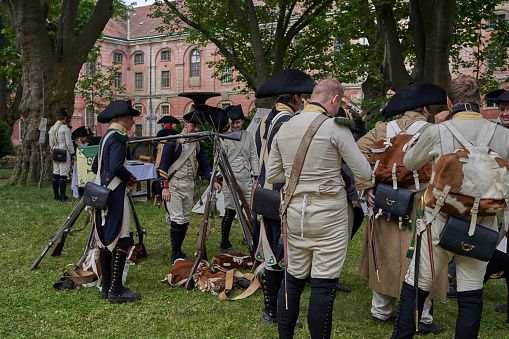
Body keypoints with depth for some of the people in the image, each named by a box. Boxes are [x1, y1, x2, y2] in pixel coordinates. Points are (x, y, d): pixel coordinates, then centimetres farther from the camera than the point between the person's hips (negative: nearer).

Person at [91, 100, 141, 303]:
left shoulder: (106, 137, 18)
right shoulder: (118, 138, -12)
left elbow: (95, 167, 24)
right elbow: (116, 168, -24)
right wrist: (131, 178, -9)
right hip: (115, 194, -10)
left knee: (105, 240, 11)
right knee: (121, 241, -7)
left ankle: (107, 287, 19)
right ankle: (116, 291, -5)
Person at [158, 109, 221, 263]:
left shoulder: (198, 144, 9)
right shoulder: (174, 141, -9)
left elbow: (204, 165, 11)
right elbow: (163, 165, -9)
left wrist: (214, 180, -5)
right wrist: (165, 187, -15)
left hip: (189, 186, 6)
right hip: (173, 185, -6)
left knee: (185, 220, 9)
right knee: (177, 220, -10)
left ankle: (179, 252, 20)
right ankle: (175, 255, 0)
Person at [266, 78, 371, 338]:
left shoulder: (283, 129, 6)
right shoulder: (336, 128, -11)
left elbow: (272, 175, 12)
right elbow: (364, 173, -7)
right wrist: (339, 163, 11)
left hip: (294, 214, 6)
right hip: (328, 215, -5)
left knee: (293, 279, 16)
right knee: (323, 285, 2)